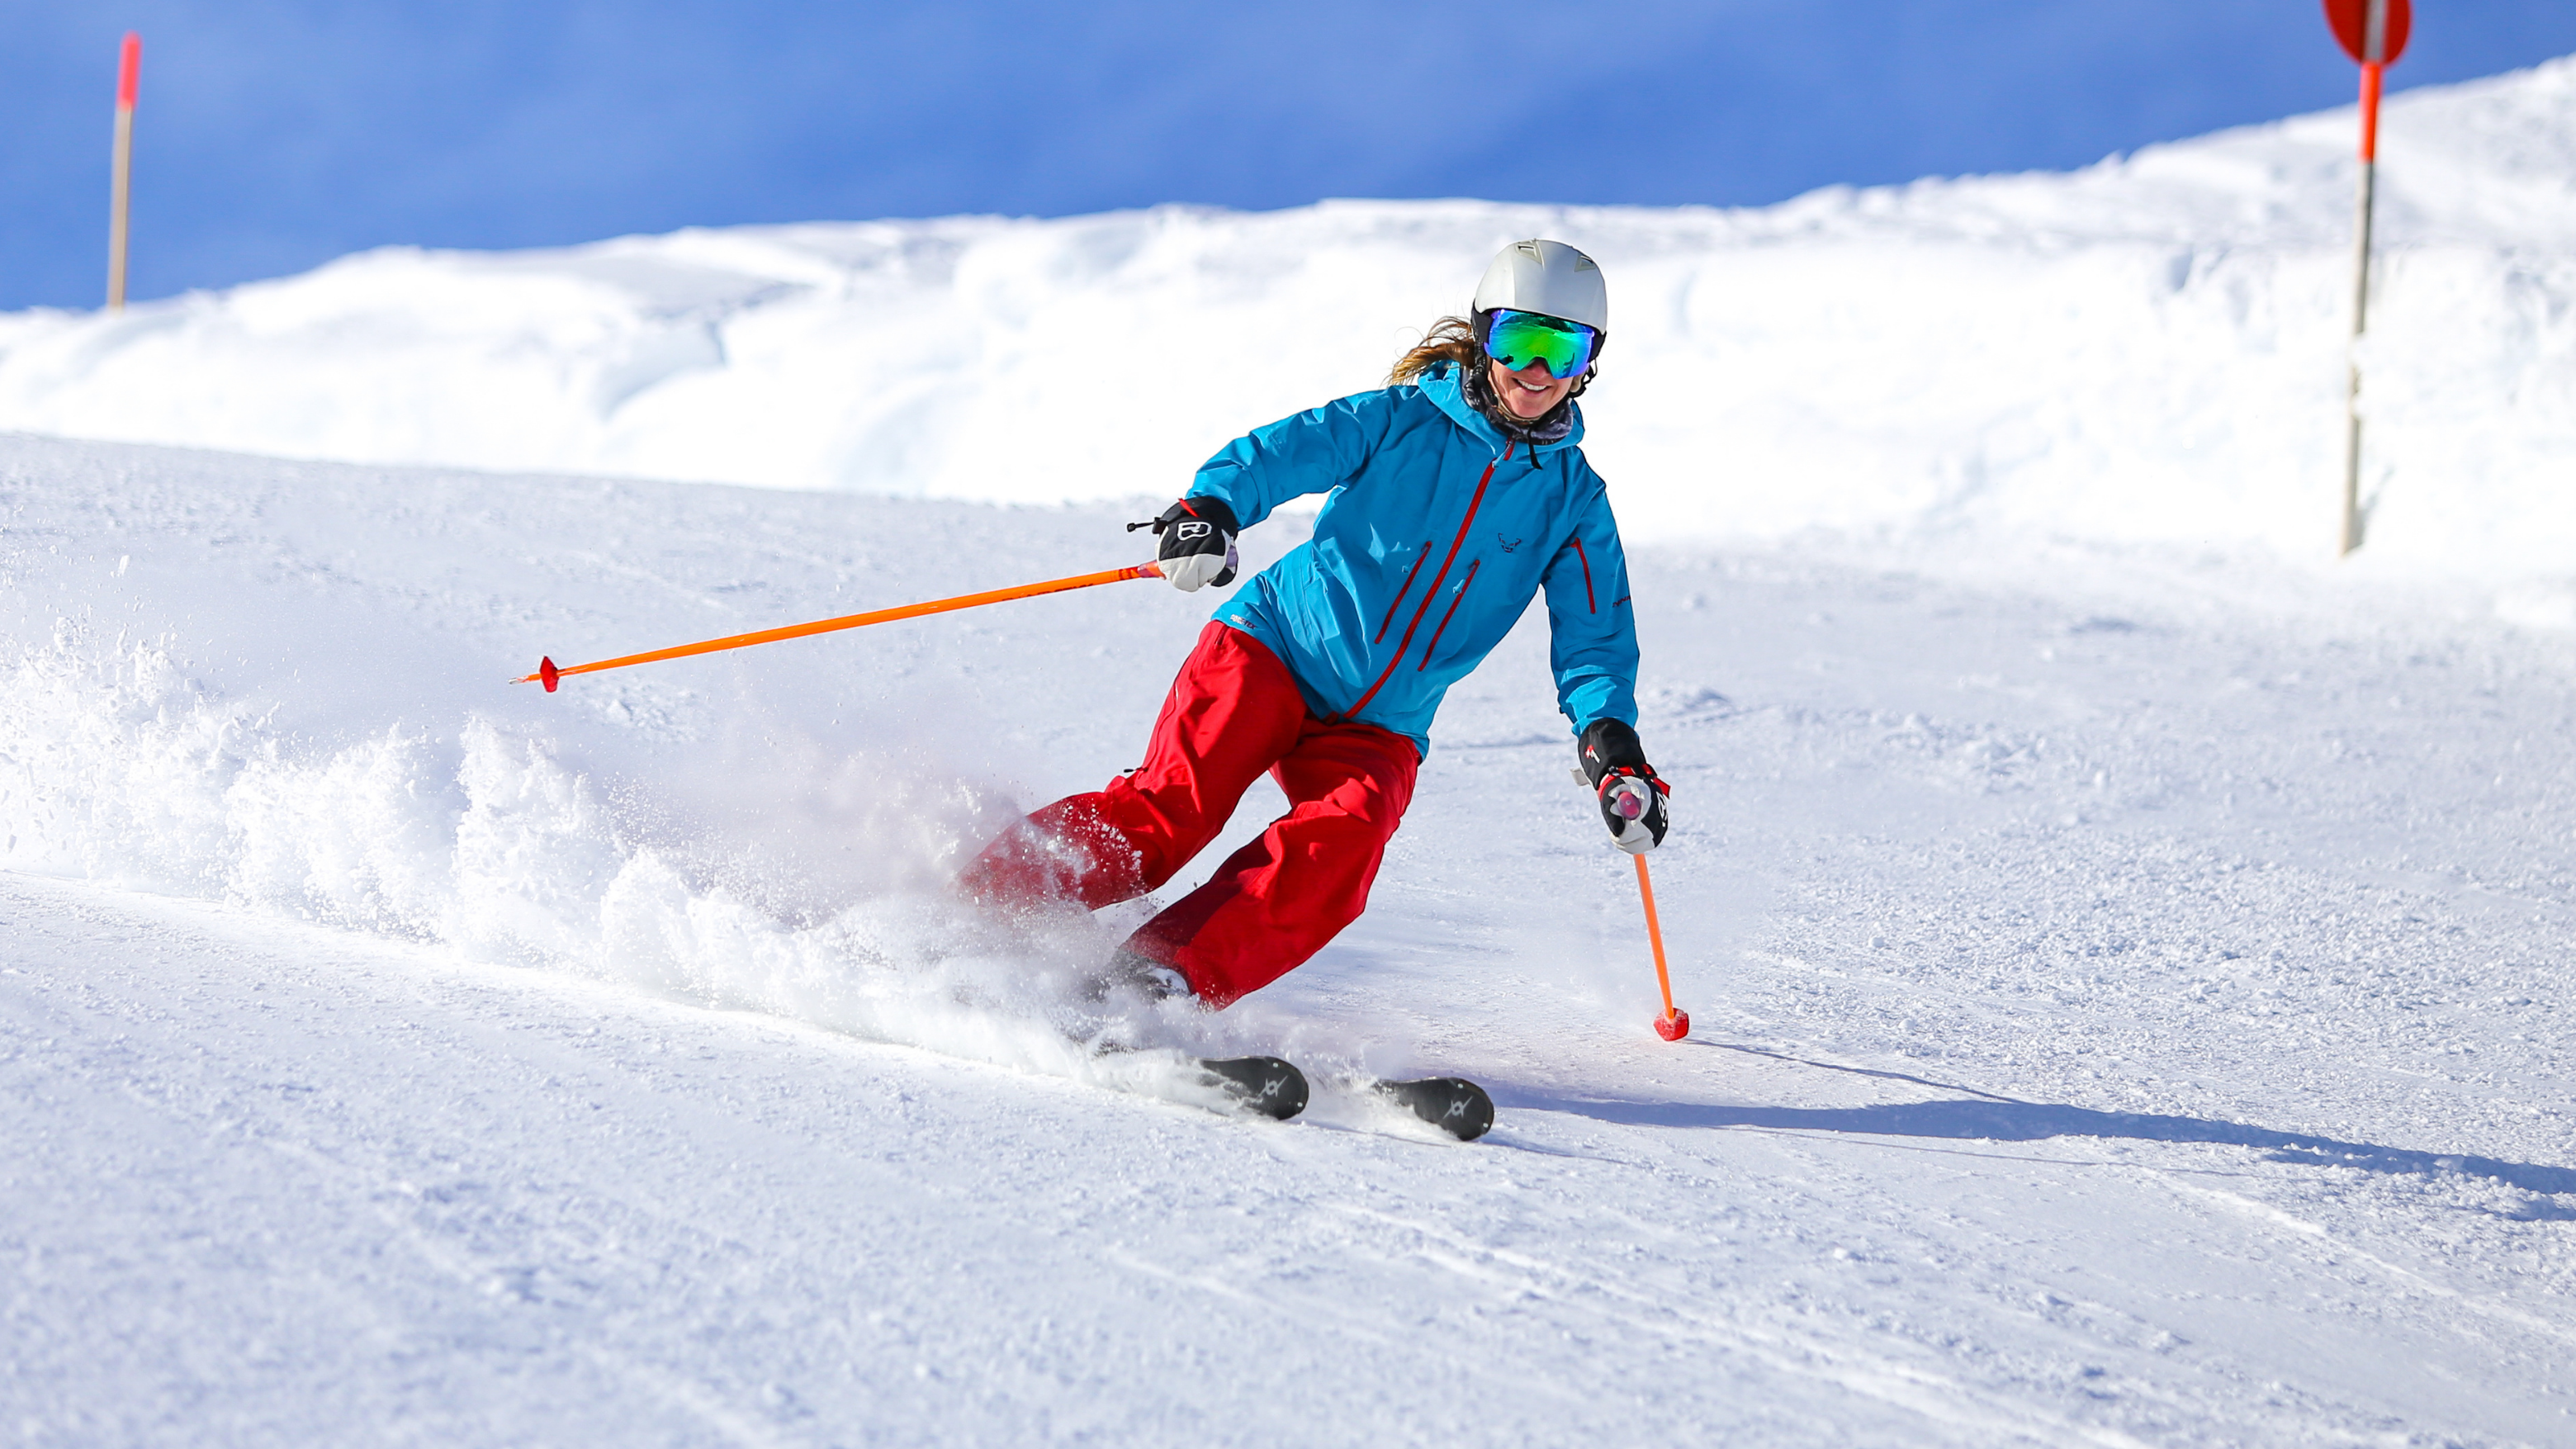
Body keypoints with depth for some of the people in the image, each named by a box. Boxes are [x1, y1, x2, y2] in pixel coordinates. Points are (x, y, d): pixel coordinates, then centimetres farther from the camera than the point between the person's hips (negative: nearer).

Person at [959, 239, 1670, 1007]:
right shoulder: (1402, 420, 0)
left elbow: (1594, 638, 4)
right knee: (1169, 807, -23)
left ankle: (1160, 983, -35)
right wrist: (1208, 510, -34)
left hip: (1378, 729, 2)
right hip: (1274, 652, -2)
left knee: (1342, 841, -29)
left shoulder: (1574, 500, 7)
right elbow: (1278, 453, -12)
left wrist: (1611, 742, -16)